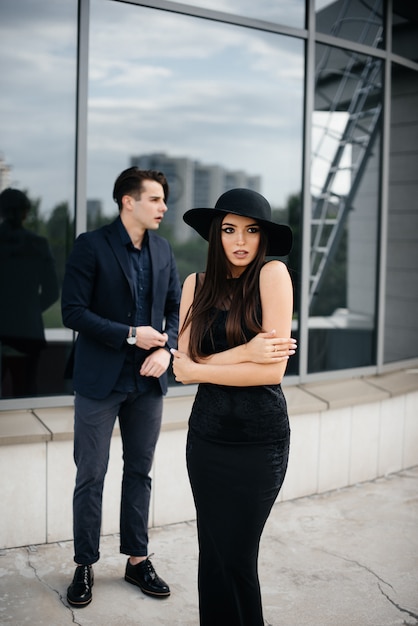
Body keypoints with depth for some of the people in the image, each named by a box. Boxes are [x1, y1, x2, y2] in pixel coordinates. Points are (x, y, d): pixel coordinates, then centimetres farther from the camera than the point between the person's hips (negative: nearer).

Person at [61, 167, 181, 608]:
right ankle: (85, 566, 20)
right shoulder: (91, 246, -10)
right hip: (101, 380, -5)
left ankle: (137, 560, 27)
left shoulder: (162, 249, 7)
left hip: (147, 379, 5)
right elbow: (73, 312, -14)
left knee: (139, 472, 14)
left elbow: (176, 307, 11)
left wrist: (166, 349, -7)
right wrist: (130, 335, -18)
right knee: (91, 476, 4)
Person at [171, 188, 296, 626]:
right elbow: (182, 366, -4)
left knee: (237, 560, 3)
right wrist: (243, 352, -17)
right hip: (206, 433, 4)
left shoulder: (272, 274, -9)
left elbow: (273, 369, -15)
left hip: (259, 440, -4)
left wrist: (200, 368, -8)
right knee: (211, 553, 11)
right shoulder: (197, 284, 3)